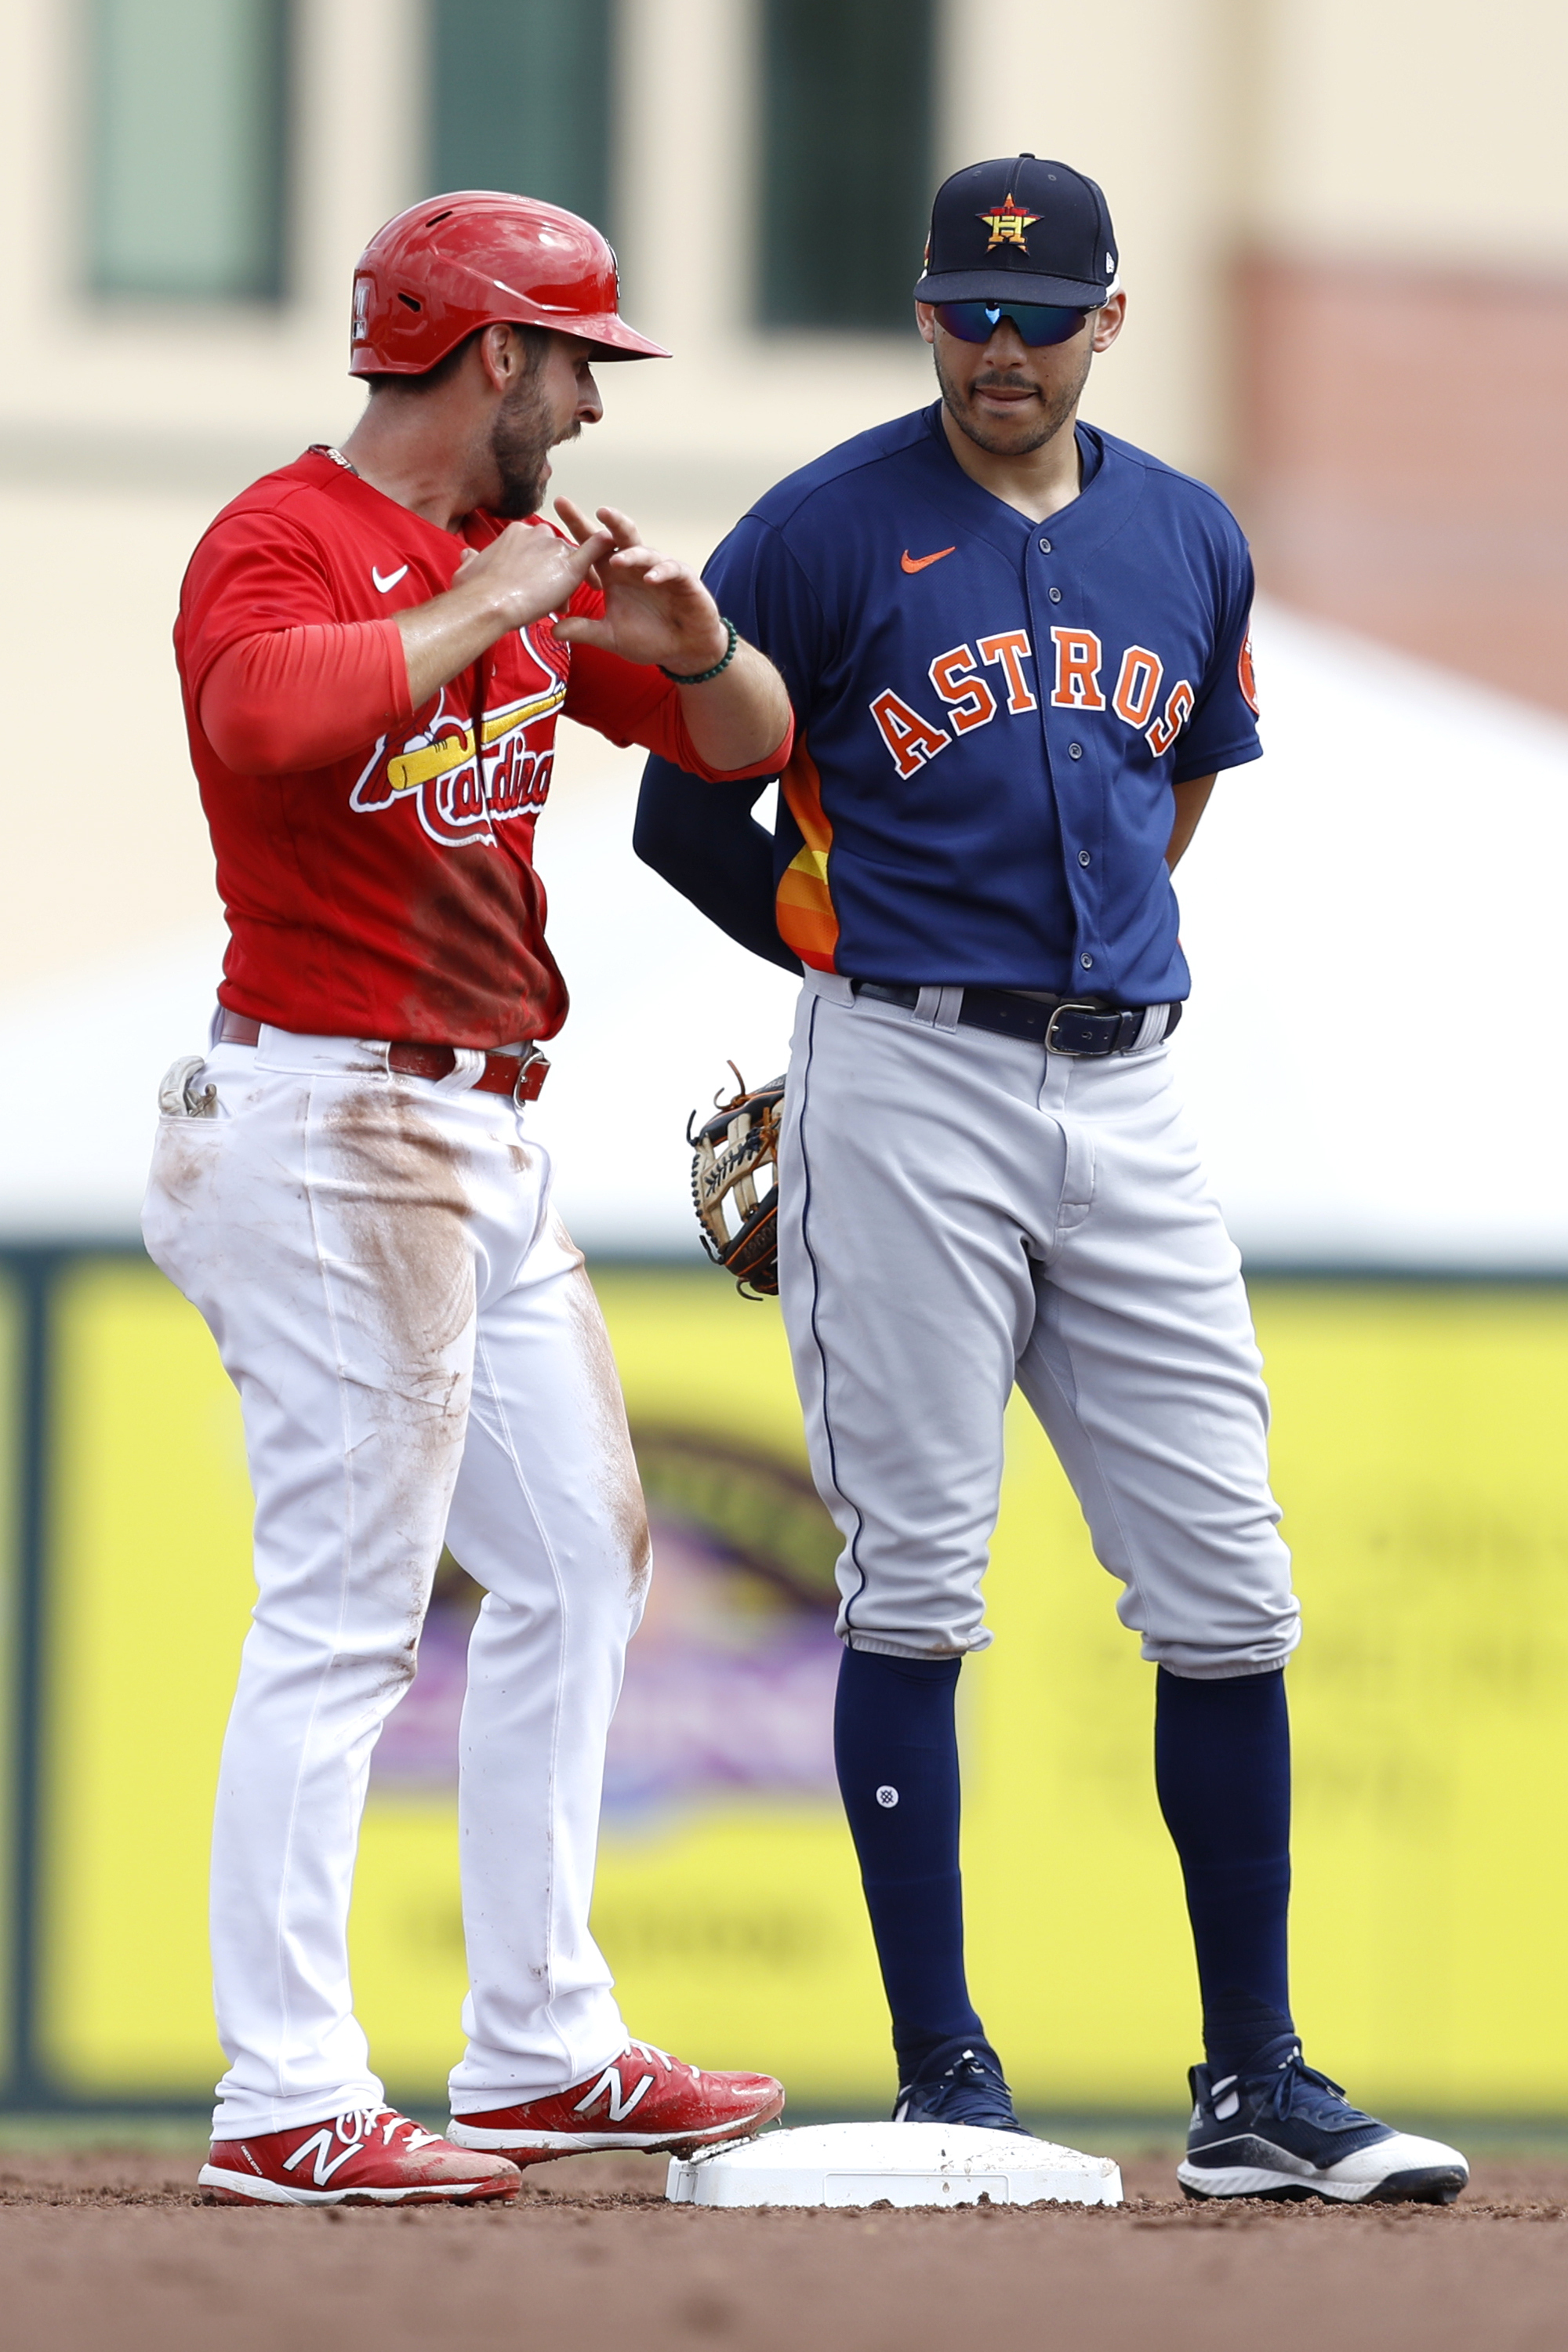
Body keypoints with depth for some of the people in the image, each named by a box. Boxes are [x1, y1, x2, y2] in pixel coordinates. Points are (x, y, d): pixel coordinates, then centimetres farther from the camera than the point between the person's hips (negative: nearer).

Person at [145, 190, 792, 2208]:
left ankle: (538, 2052, 21)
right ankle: (287, 2106, -11)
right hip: (328, 1117, -10)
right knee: (344, 1609, -11)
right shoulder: (282, 545, -13)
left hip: (488, 1135, 10)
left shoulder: (522, 568, 15)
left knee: (578, 1565, 14)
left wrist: (686, 639, -3)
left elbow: (749, 743, 18)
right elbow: (276, 713, -35)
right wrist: (479, 607, -23)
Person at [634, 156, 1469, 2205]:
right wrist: (869, 960, 8)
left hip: (1126, 1093, 4)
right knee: (915, 1587, -3)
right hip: (907, 1094, -4)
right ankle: (944, 2077, 2)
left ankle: (1257, 2086, 6)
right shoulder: (828, 535, -2)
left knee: (1228, 1591, 1)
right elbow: (693, 815, 3)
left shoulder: (1190, 543, 11)